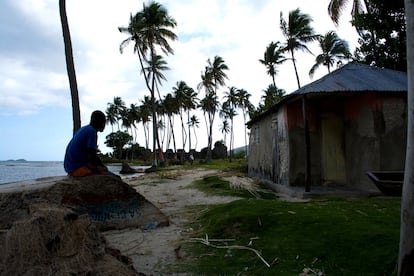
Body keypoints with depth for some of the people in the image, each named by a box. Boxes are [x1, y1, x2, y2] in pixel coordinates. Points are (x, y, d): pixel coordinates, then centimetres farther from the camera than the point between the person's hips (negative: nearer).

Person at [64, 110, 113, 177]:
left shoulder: (84, 129, 17)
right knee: (110, 176, -14)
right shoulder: (92, 131, -11)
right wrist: (103, 167, -4)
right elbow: (93, 156, -17)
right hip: (79, 167, -10)